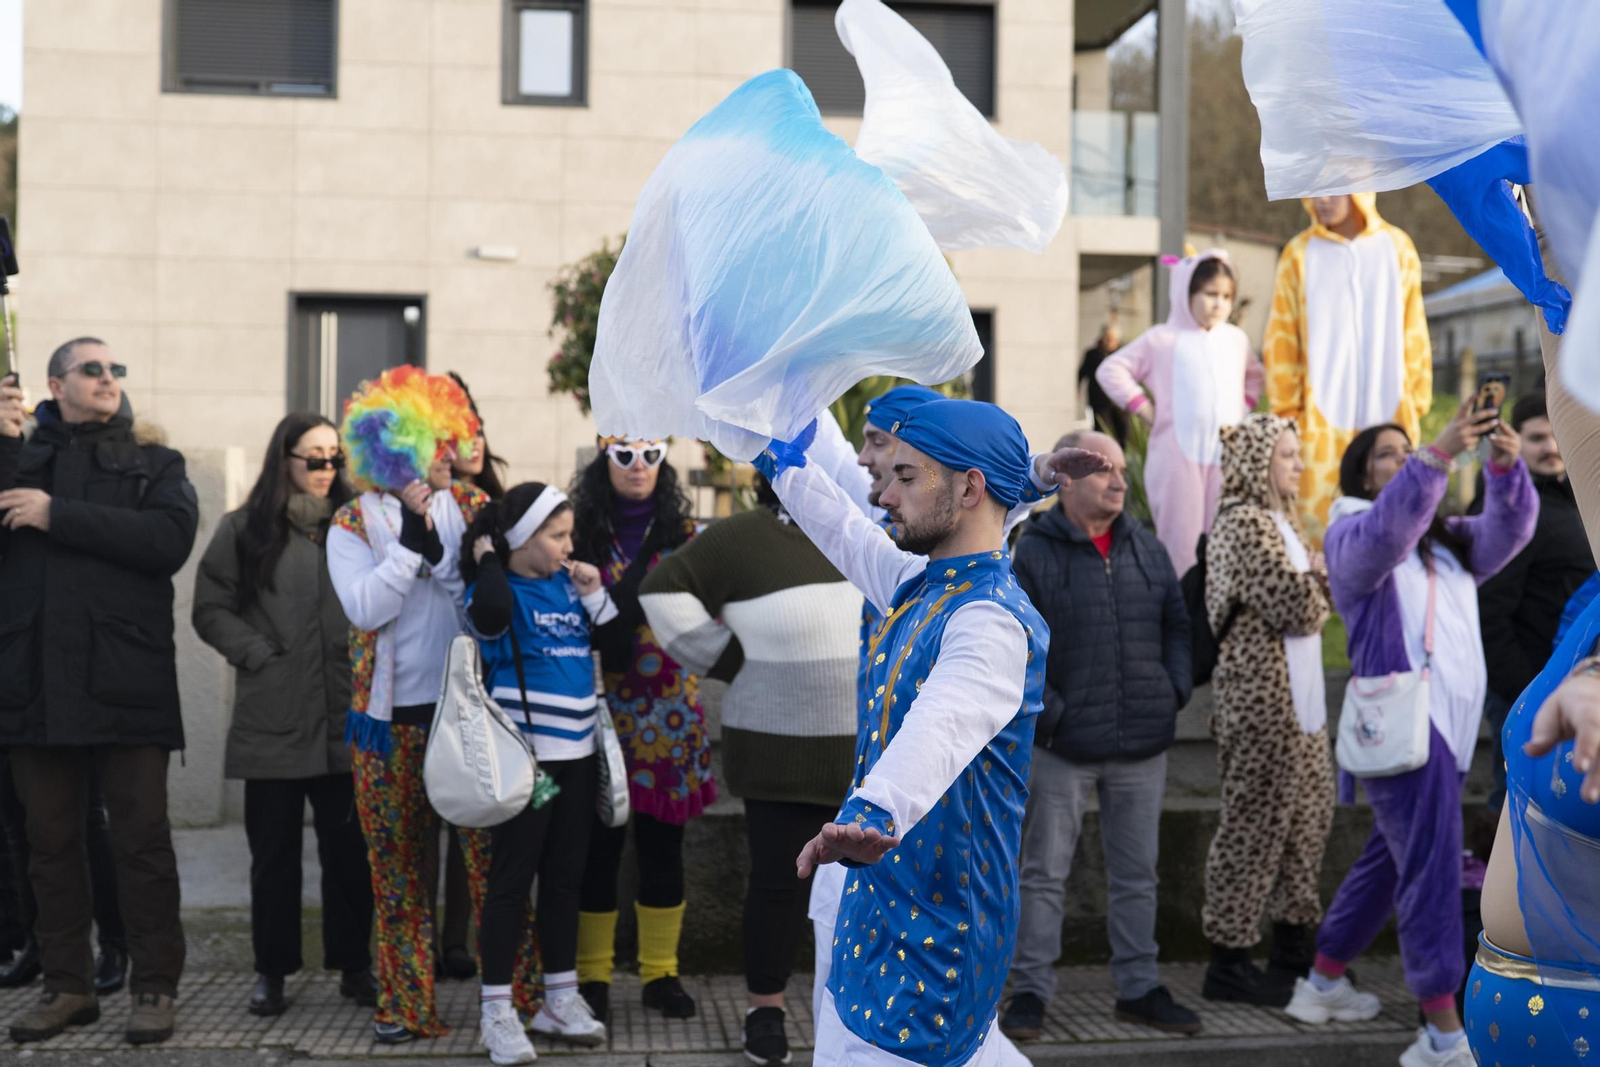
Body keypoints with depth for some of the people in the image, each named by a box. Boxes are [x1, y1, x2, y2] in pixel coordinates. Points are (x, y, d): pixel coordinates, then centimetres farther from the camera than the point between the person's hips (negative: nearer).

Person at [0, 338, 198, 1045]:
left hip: (126, 685, -2)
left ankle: (154, 987, 8)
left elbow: (169, 539, -10)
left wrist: (58, 515, -11)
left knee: (142, 841, 0)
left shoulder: (155, 467, 10)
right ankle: (66, 985, 21)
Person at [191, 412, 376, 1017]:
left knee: (349, 846, 5)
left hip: (345, 719, 2)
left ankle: (354, 964, 17)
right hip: (273, 720, -1)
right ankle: (272, 970, 19)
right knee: (274, 848, 6)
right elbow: (210, 609, 3)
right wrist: (258, 653, -8)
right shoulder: (245, 530, 5)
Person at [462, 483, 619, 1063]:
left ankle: (561, 998, 25)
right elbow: (490, 613, -34)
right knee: (512, 878, 0)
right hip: (523, 756, -6)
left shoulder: (569, 585, 10)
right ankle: (497, 1010, 9)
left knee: (565, 877, 14)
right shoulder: (501, 588, -9)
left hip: (577, 753, 7)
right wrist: (486, 557, -17)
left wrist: (595, 592, 0)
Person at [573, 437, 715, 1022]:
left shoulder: (687, 535, 7)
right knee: (598, 845, 5)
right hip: (600, 707, -1)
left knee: (662, 846, 8)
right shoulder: (580, 536, 3)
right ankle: (591, 973, 16)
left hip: (670, 711, 2)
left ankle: (661, 970, 20)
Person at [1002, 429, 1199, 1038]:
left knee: (1136, 875, 13)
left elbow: (1177, 625, 17)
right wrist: (1048, 714, -14)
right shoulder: (1034, 553, -6)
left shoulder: (1147, 549, 10)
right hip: (1063, 747, -4)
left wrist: (1175, 691, 4)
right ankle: (1030, 992, 14)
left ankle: (1139, 988, 25)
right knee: (1045, 875, 4)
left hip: (1143, 745, 5)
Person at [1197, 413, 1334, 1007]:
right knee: (1256, 822, -4)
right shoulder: (1245, 524, -14)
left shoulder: (1279, 521, 18)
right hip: (1263, 694, -10)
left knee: (1309, 813, 13)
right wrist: (1319, 578, 0)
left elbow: (1313, 606, 16)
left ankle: (1293, 948, 24)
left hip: (1299, 693, 10)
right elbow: (1299, 607, -19)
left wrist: (1314, 583, -4)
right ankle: (1229, 963, 5)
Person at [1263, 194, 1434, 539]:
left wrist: (1417, 400, 6)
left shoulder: (1397, 246, 8)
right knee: (1320, 517, -4)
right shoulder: (1299, 253, 3)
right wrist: (1287, 409, 1)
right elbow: (1281, 339, 4)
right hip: (1322, 417, -1)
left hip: (1389, 412, 1)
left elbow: (1414, 332, 10)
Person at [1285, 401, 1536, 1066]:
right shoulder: (1351, 532, 0)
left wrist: (1506, 466, -16)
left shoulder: (1448, 537, 20)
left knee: (1393, 858, 16)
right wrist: (1439, 455, -33)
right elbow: (1386, 529, -23)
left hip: (1452, 722, 8)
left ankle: (1322, 984, 30)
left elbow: (1506, 531, 2)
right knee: (1430, 868, -11)